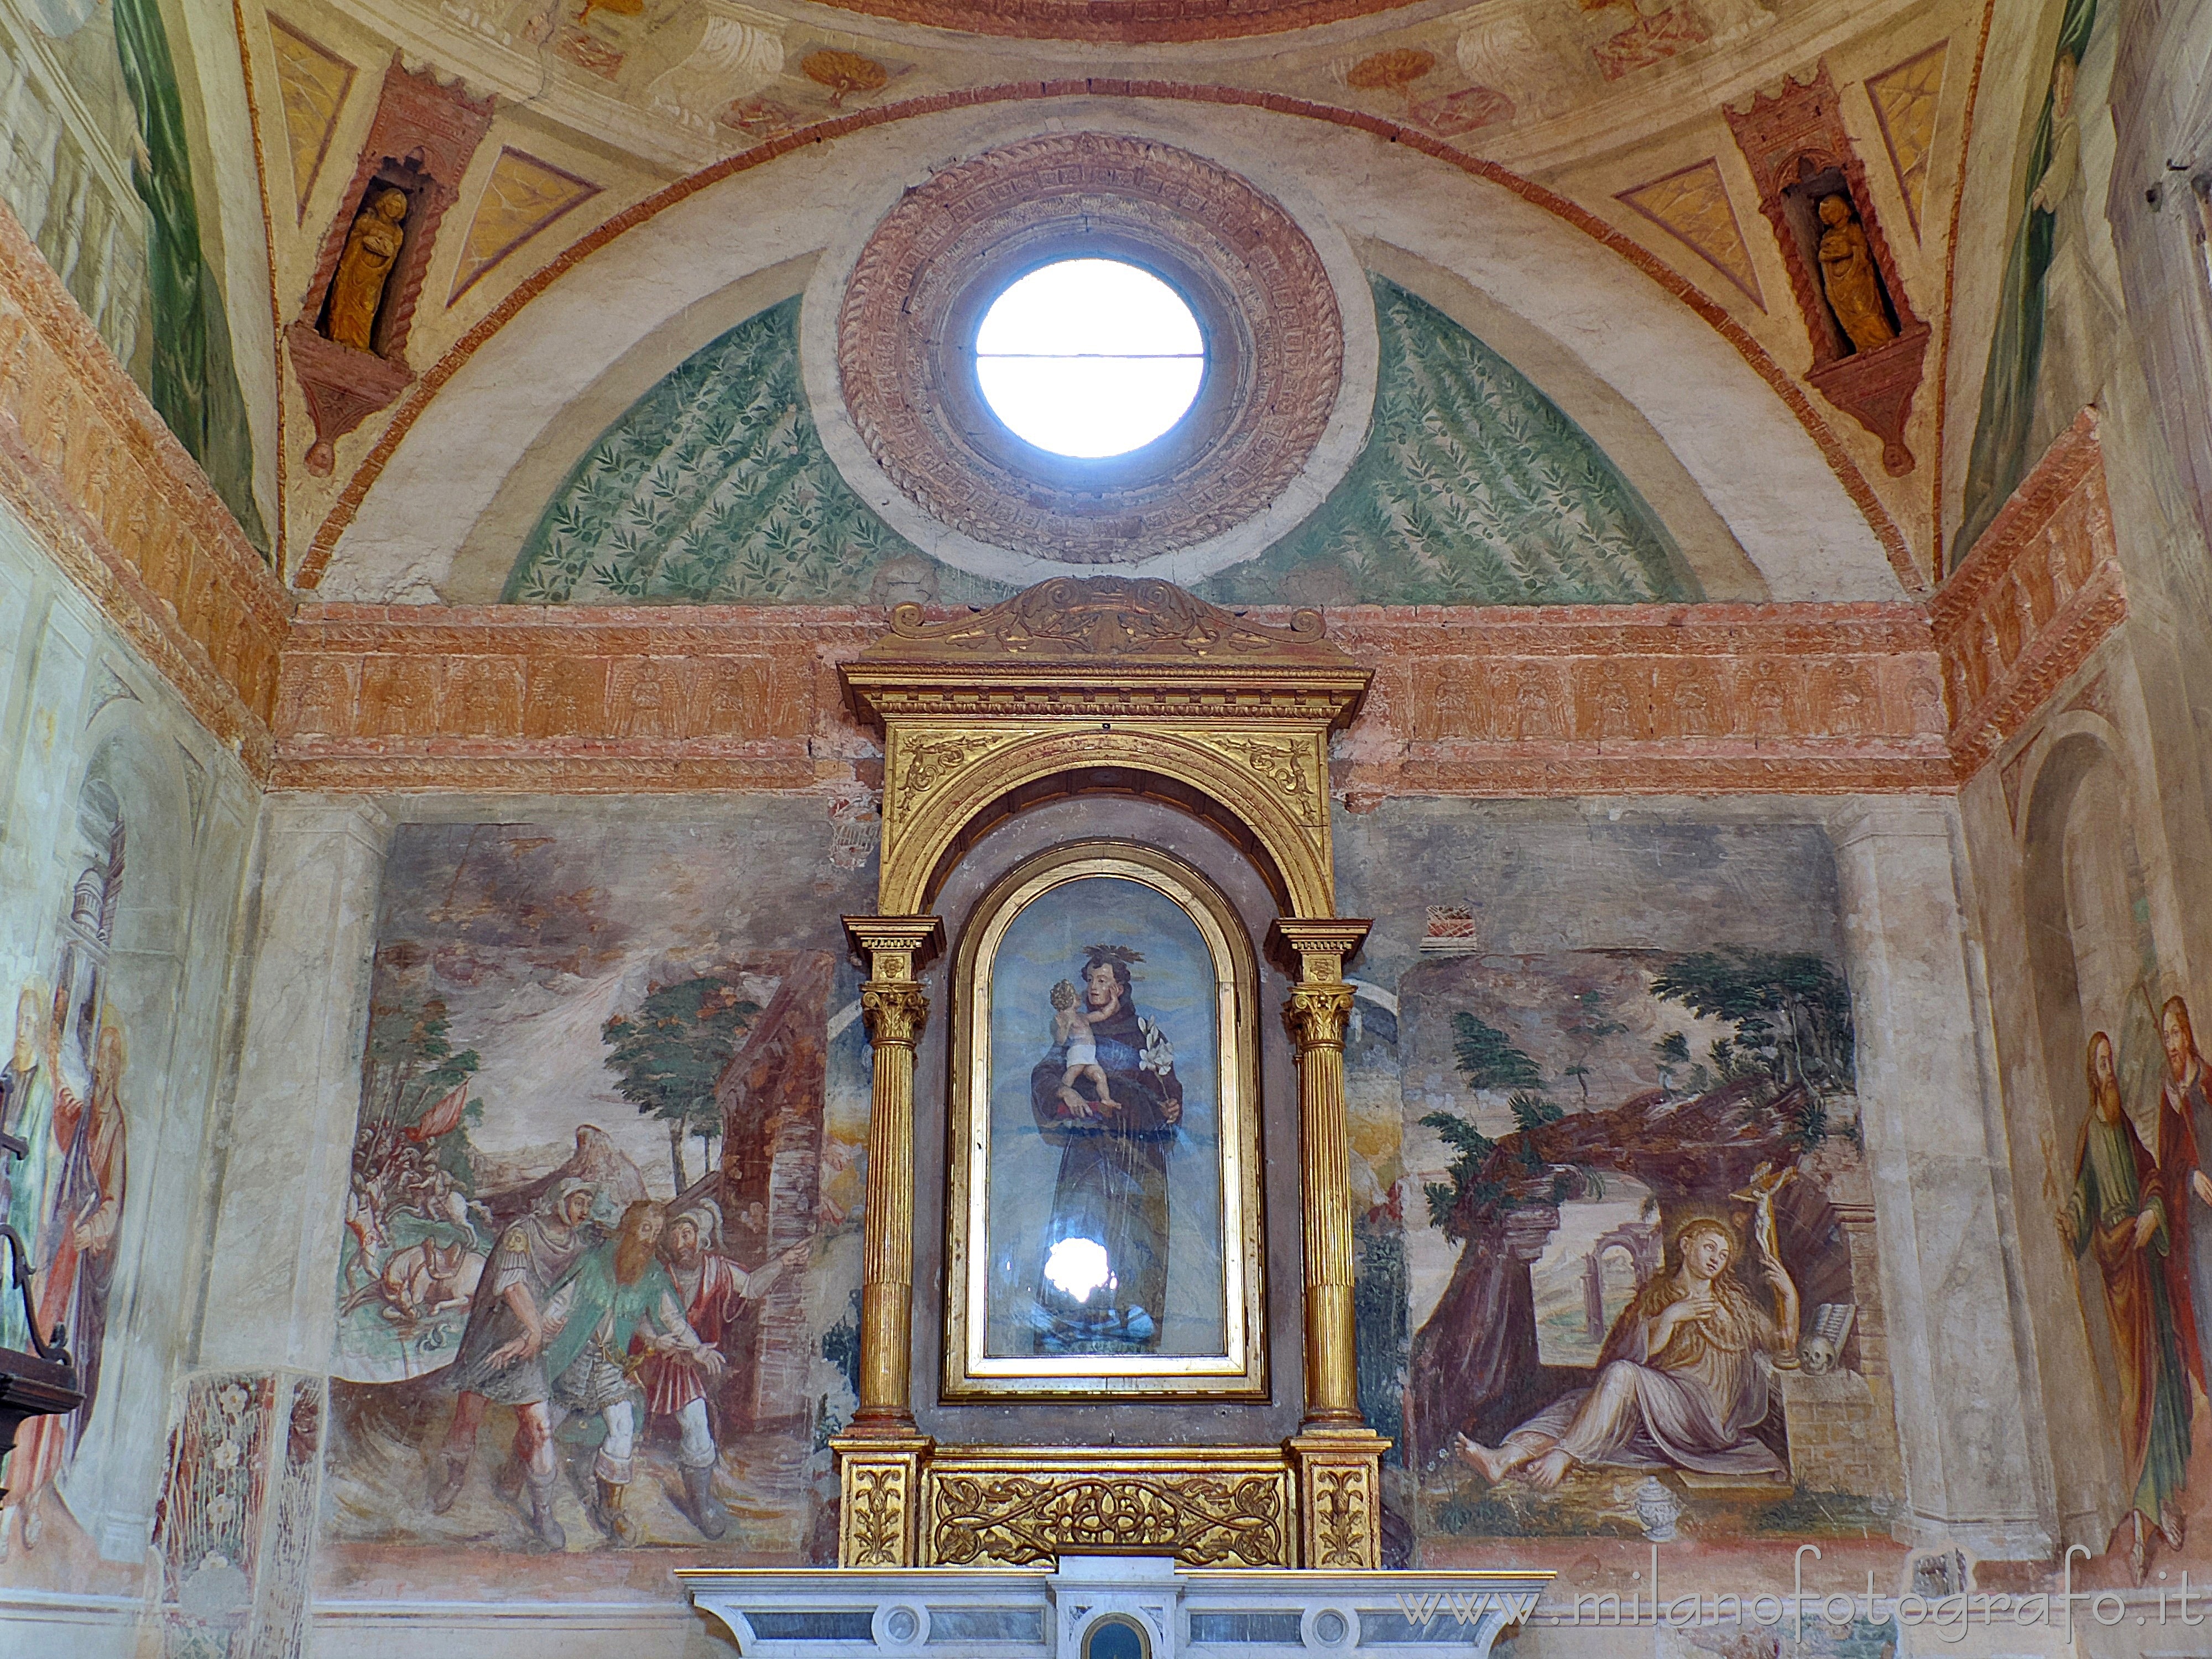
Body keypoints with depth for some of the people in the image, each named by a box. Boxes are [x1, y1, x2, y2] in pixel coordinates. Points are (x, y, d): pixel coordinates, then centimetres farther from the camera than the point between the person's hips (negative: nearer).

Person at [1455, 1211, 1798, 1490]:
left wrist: (1789, 1294, 4)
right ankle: (1504, 1461, -50)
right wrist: (1670, 1317, -6)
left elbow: (1784, 1343, 17)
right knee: (1575, 1405, -26)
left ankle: (1562, 1457, -47)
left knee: (1623, 1373, -33)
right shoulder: (1655, 1297, 22)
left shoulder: (1734, 1302, 23)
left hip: (1704, 1412, -3)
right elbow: (1641, 1350, 8)